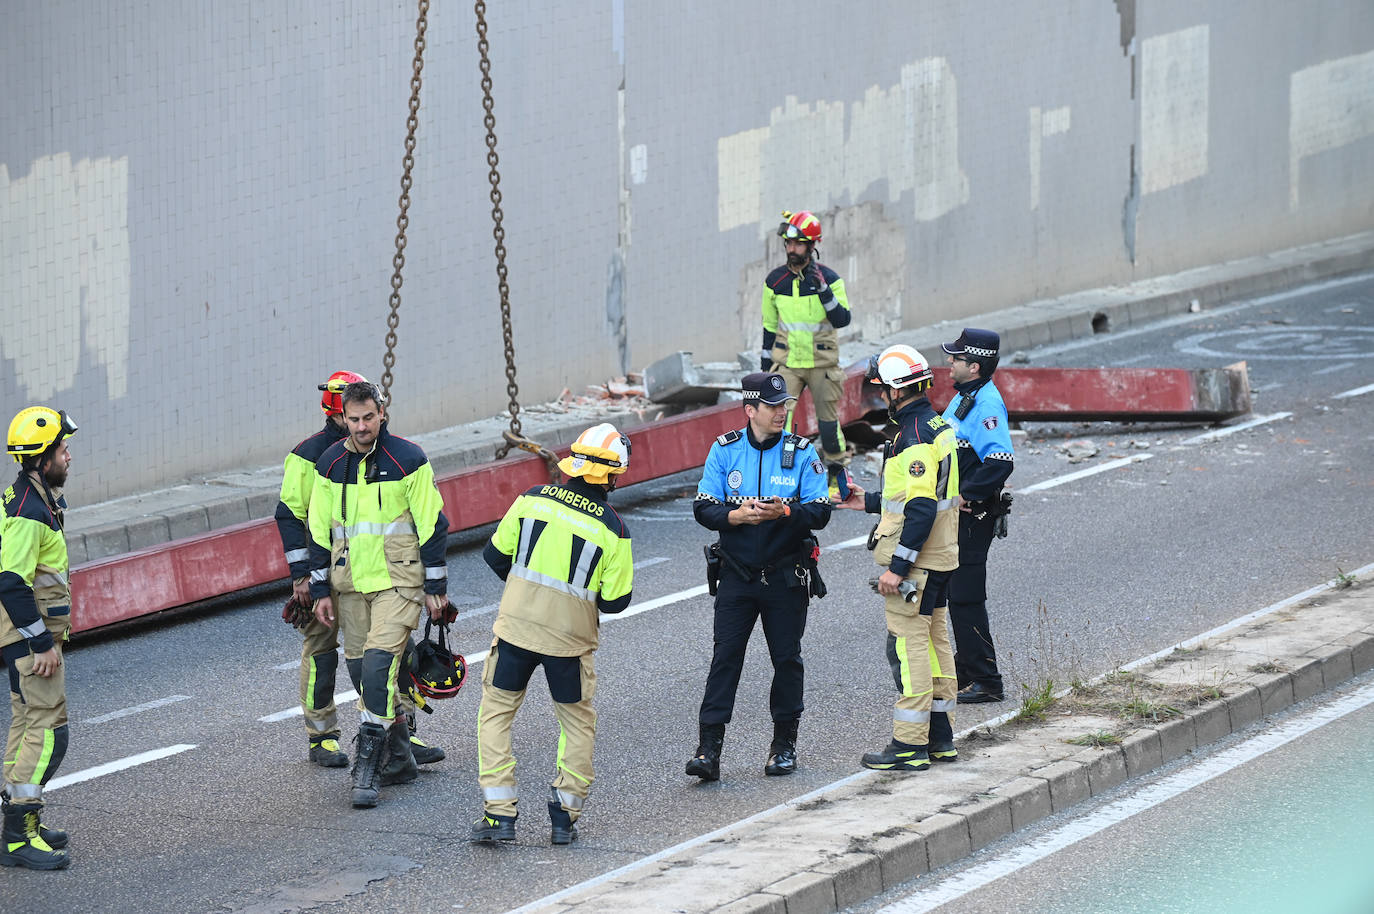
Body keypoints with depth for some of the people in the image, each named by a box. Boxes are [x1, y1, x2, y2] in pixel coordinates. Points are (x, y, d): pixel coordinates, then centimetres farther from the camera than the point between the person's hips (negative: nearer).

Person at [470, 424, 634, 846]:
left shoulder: (534, 499, -5)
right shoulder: (612, 528, -10)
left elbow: (495, 554, 4)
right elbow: (615, 600, -5)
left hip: (516, 624, 1)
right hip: (571, 637, -1)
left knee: (496, 712, 13)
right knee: (577, 723, 18)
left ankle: (499, 813, 5)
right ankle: (565, 814, 15)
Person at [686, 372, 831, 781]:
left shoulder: (801, 452, -3)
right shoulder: (725, 450, 0)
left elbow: (820, 513, -6)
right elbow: (703, 509, -2)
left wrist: (784, 512, -25)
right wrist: (738, 516, -21)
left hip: (786, 576, 0)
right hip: (737, 574, 0)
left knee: (787, 658, 8)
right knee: (725, 656, -6)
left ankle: (784, 743, 22)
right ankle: (708, 748, -8)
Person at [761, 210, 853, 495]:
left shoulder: (829, 278, -7)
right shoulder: (775, 281, 1)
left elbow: (843, 320, -13)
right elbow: (769, 326, 12)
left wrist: (823, 290, -25)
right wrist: (766, 363, 12)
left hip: (822, 362, -1)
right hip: (787, 362, 1)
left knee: (828, 418, 7)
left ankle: (838, 469, 28)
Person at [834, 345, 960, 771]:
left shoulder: (915, 437, -20)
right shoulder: (938, 426, 11)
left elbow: (922, 508, -25)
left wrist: (897, 566, -24)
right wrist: (870, 501, 25)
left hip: (914, 561, -10)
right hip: (939, 558, 10)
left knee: (908, 647, -6)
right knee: (934, 641, 15)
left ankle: (909, 745, -4)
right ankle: (940, 738, 22)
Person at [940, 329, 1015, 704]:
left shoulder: (987, 405, -21)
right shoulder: (964, 396, 10)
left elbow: (1001, 462, -32)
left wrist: (965, 494, -25)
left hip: (972, 515, -10)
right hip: (955, 511, 10)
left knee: (966, 597, -6)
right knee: (957, 593, 18)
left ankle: (986, 682, 0)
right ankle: (966, 669, 30)